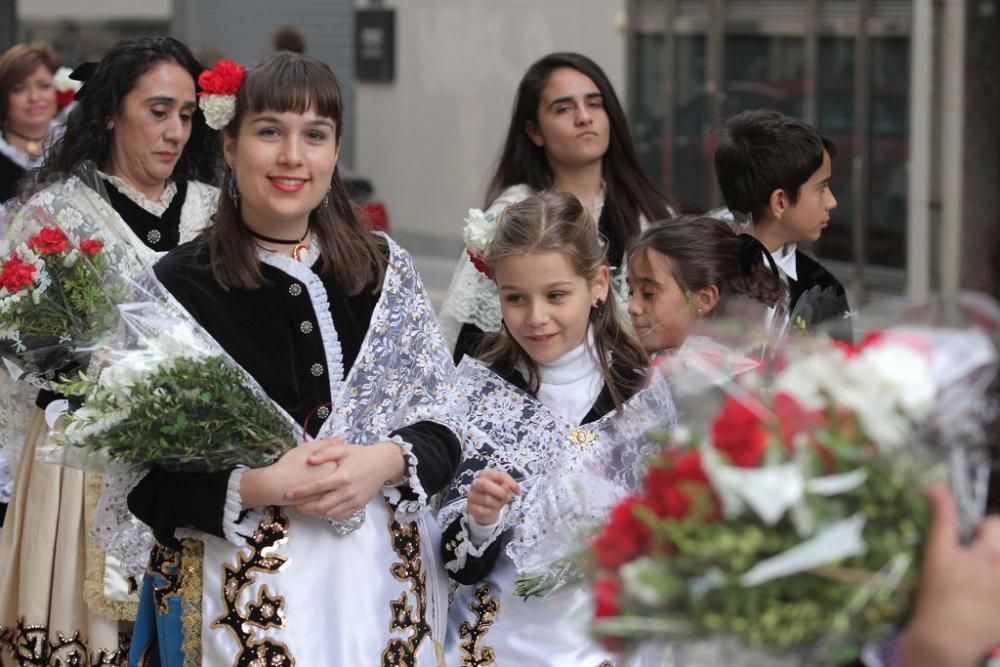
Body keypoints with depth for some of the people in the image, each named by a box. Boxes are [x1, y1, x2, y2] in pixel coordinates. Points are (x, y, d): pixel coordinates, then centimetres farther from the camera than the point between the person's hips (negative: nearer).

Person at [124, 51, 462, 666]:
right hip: (239, 586, -3)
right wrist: (256, 486, -20)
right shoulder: (179, 285, -5)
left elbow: (444, 421, 6)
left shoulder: (386, 268, 5)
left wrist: (385, 462, -14)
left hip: (388, 579, 3)